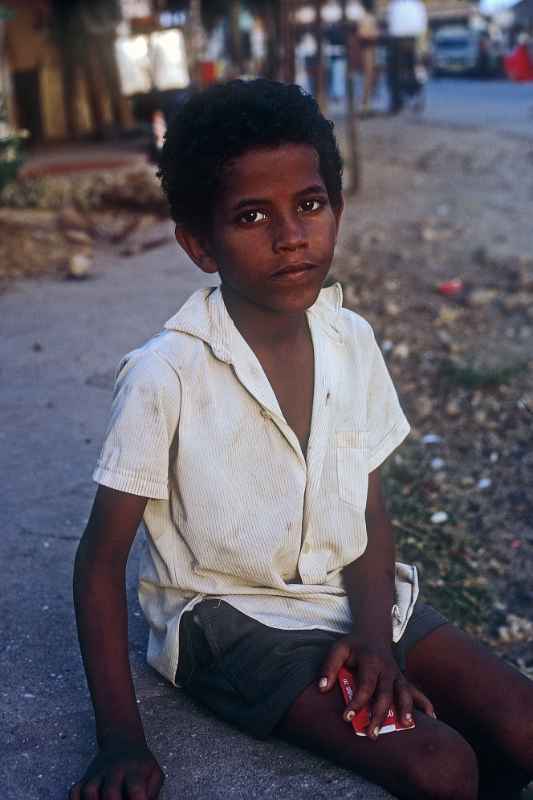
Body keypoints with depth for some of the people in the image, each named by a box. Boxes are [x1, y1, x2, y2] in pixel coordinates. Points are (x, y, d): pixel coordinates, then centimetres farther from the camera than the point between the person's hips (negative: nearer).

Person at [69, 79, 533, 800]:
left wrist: (374, 634, -14)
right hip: (229, 616, -5)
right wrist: (121, 737, -17)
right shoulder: (165, 377, -20)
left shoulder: (352, 342, -5)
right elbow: (101, 559, -13)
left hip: (352, 595, 5)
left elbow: (370, 509, 2)